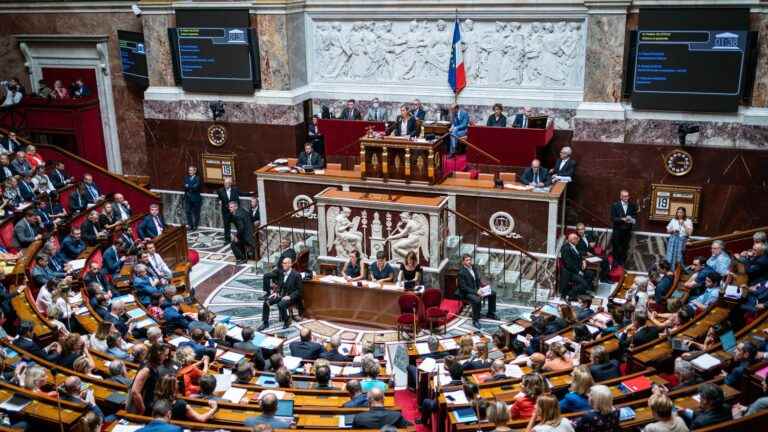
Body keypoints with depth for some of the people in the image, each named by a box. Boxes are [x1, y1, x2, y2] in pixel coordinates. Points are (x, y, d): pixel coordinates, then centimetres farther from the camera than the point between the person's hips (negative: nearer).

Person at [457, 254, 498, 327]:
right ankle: (475, 320, -19)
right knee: (477, 300, -35)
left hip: (476, 289, 8)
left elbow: (478, 280, 13)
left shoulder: (474, 268, 3)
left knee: (492, 293, 4)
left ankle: (491, 313, 18)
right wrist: (475, 292, -26)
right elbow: (463, 287, -21)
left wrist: (480, 289, -6)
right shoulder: (461, 272, -20)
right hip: (466, 293, -8)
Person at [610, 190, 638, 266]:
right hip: (617, 231, -2)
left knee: (624, 249, 6)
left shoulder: (632, 206, 5)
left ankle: (622, 264, 16)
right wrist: (623, 219, -23)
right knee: (616, 250, 2)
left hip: (627, 231, 2)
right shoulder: (615, 205, -4)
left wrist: (633, 220, -17)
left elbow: (635, 217, 7)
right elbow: (613, 218, -10)